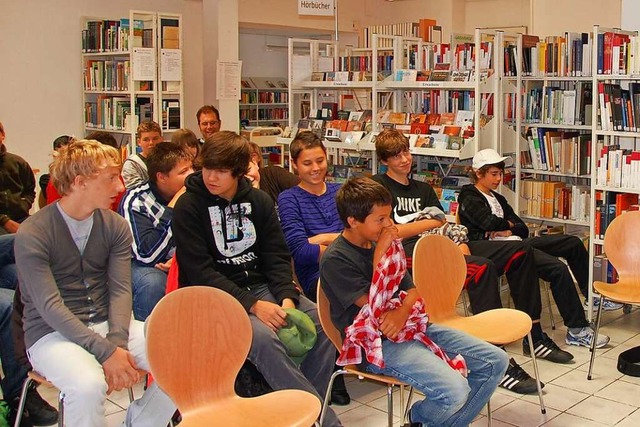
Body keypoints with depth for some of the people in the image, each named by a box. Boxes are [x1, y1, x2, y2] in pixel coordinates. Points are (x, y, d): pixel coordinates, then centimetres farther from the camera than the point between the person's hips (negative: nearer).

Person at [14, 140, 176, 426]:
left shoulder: (115, 226, 4)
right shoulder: (32, 234, -12)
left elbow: (120, 290, -2)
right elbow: (50, 306, -18)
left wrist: (118, 342, -20)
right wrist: (105, 352, -26)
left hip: (107, 323, 5)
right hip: (53, 334, -5)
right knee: (89, 384, -36)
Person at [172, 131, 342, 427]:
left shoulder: (259, 200, 8)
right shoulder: (189, 206, -6)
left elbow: (277, 256, 7)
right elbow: (199, 271, -14)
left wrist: (287, 297, -13)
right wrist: (252, 304, -22)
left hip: (261, 287, 5)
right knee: (262, 336, -33)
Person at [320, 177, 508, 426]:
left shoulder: (380, 244, 10)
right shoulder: (335, 260, -13)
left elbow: (412, 290, 10)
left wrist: (403, 311, -13)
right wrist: (380, 256, -17)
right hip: (378, 343, -8)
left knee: (495, 361, 1)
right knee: (454, 391, -28)